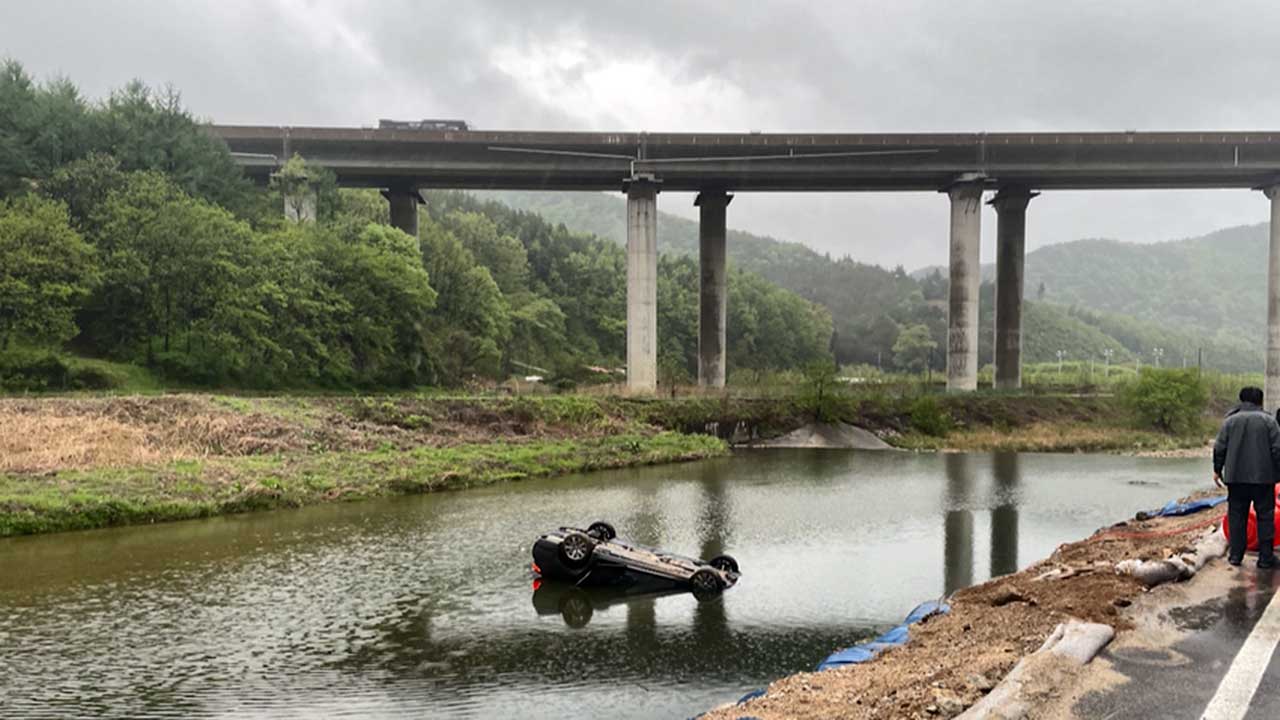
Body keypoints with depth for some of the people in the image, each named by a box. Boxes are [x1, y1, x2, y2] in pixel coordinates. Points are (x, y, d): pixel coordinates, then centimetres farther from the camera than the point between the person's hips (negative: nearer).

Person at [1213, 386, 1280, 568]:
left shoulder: (1230, 420, 3)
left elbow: (1219, 448, 2)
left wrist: (1217, 469, 13)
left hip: (1236, 478, 2)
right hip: (1264, 478, -2)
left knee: (1237, 516, 9)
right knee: (1265, 516, 5)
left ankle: (1236, 555, 10)